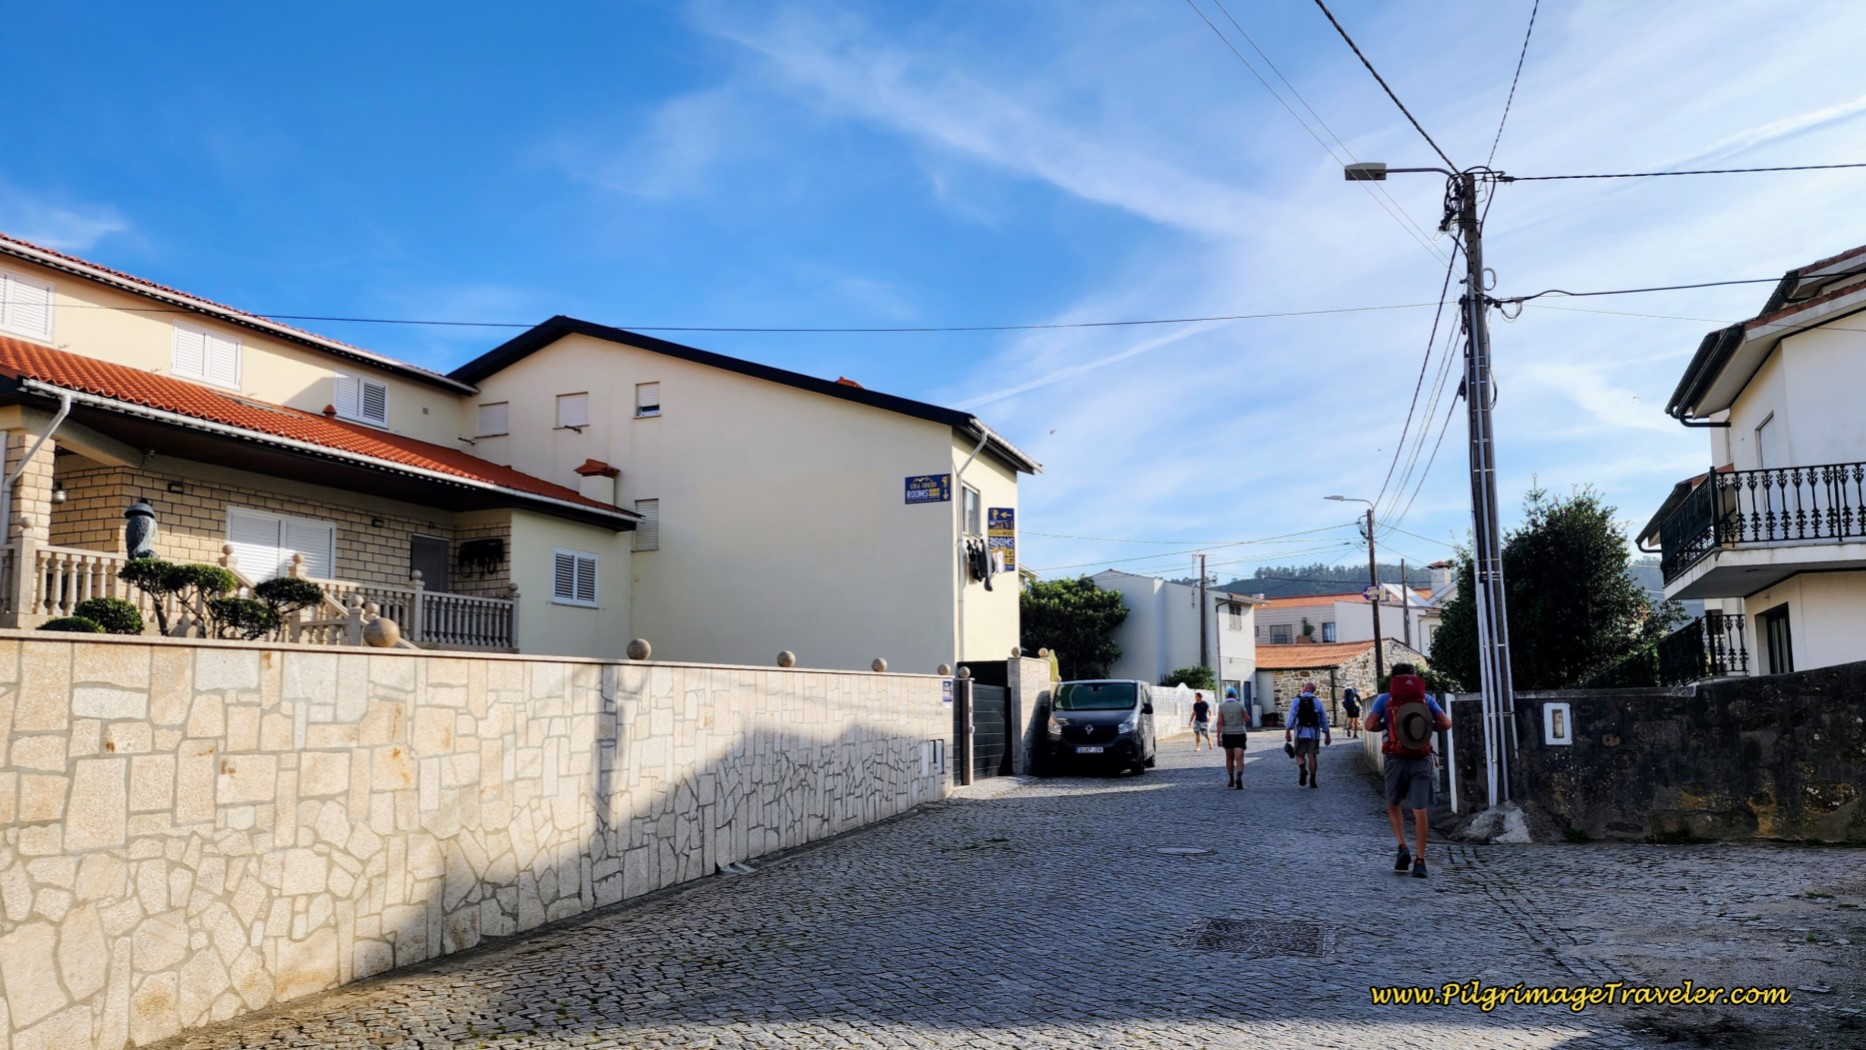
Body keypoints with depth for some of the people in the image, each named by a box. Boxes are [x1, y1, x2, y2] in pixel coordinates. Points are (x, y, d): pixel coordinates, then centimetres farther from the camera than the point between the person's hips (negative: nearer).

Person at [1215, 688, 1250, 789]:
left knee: (1229, 758, 17)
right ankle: (1238, 777, -29)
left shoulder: (1222, 706, -2)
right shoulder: (1240, 705, -2)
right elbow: (1247, 719, 3)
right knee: (1239, 758, -8)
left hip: (1227, 735, 1)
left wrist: (1218, 737, -8)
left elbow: (1220, 722, -8)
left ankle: (1231, 780, 24)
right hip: (1239, 734, -1)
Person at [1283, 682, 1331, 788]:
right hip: (1314, 733, 2)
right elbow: (1323, 719, 9)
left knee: (1300, 755, 6)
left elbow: (1291, 716, -10)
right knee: (1312, 756, 5)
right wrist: (1327, 735, 15)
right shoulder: (1317, 702, 7)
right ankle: (1312, 781, 2)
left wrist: (1287, 731, -13)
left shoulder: (1296, 701, 0)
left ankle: (1302, 769, -23)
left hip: (1301, 733, -2)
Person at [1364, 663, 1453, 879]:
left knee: (1393, 805, 18)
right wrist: (1426, 726, 17)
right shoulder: (1426, 698, 9)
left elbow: (1370, 725, -6)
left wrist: (1386, 725, 13)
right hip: (1422, 759, 1)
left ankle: (1402, 847, 2)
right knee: (1420, 810, 2)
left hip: (1396, 758, -1)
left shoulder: (1385, 698, 6)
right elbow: (1446, 723, 1)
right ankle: (1420, 861, 0)